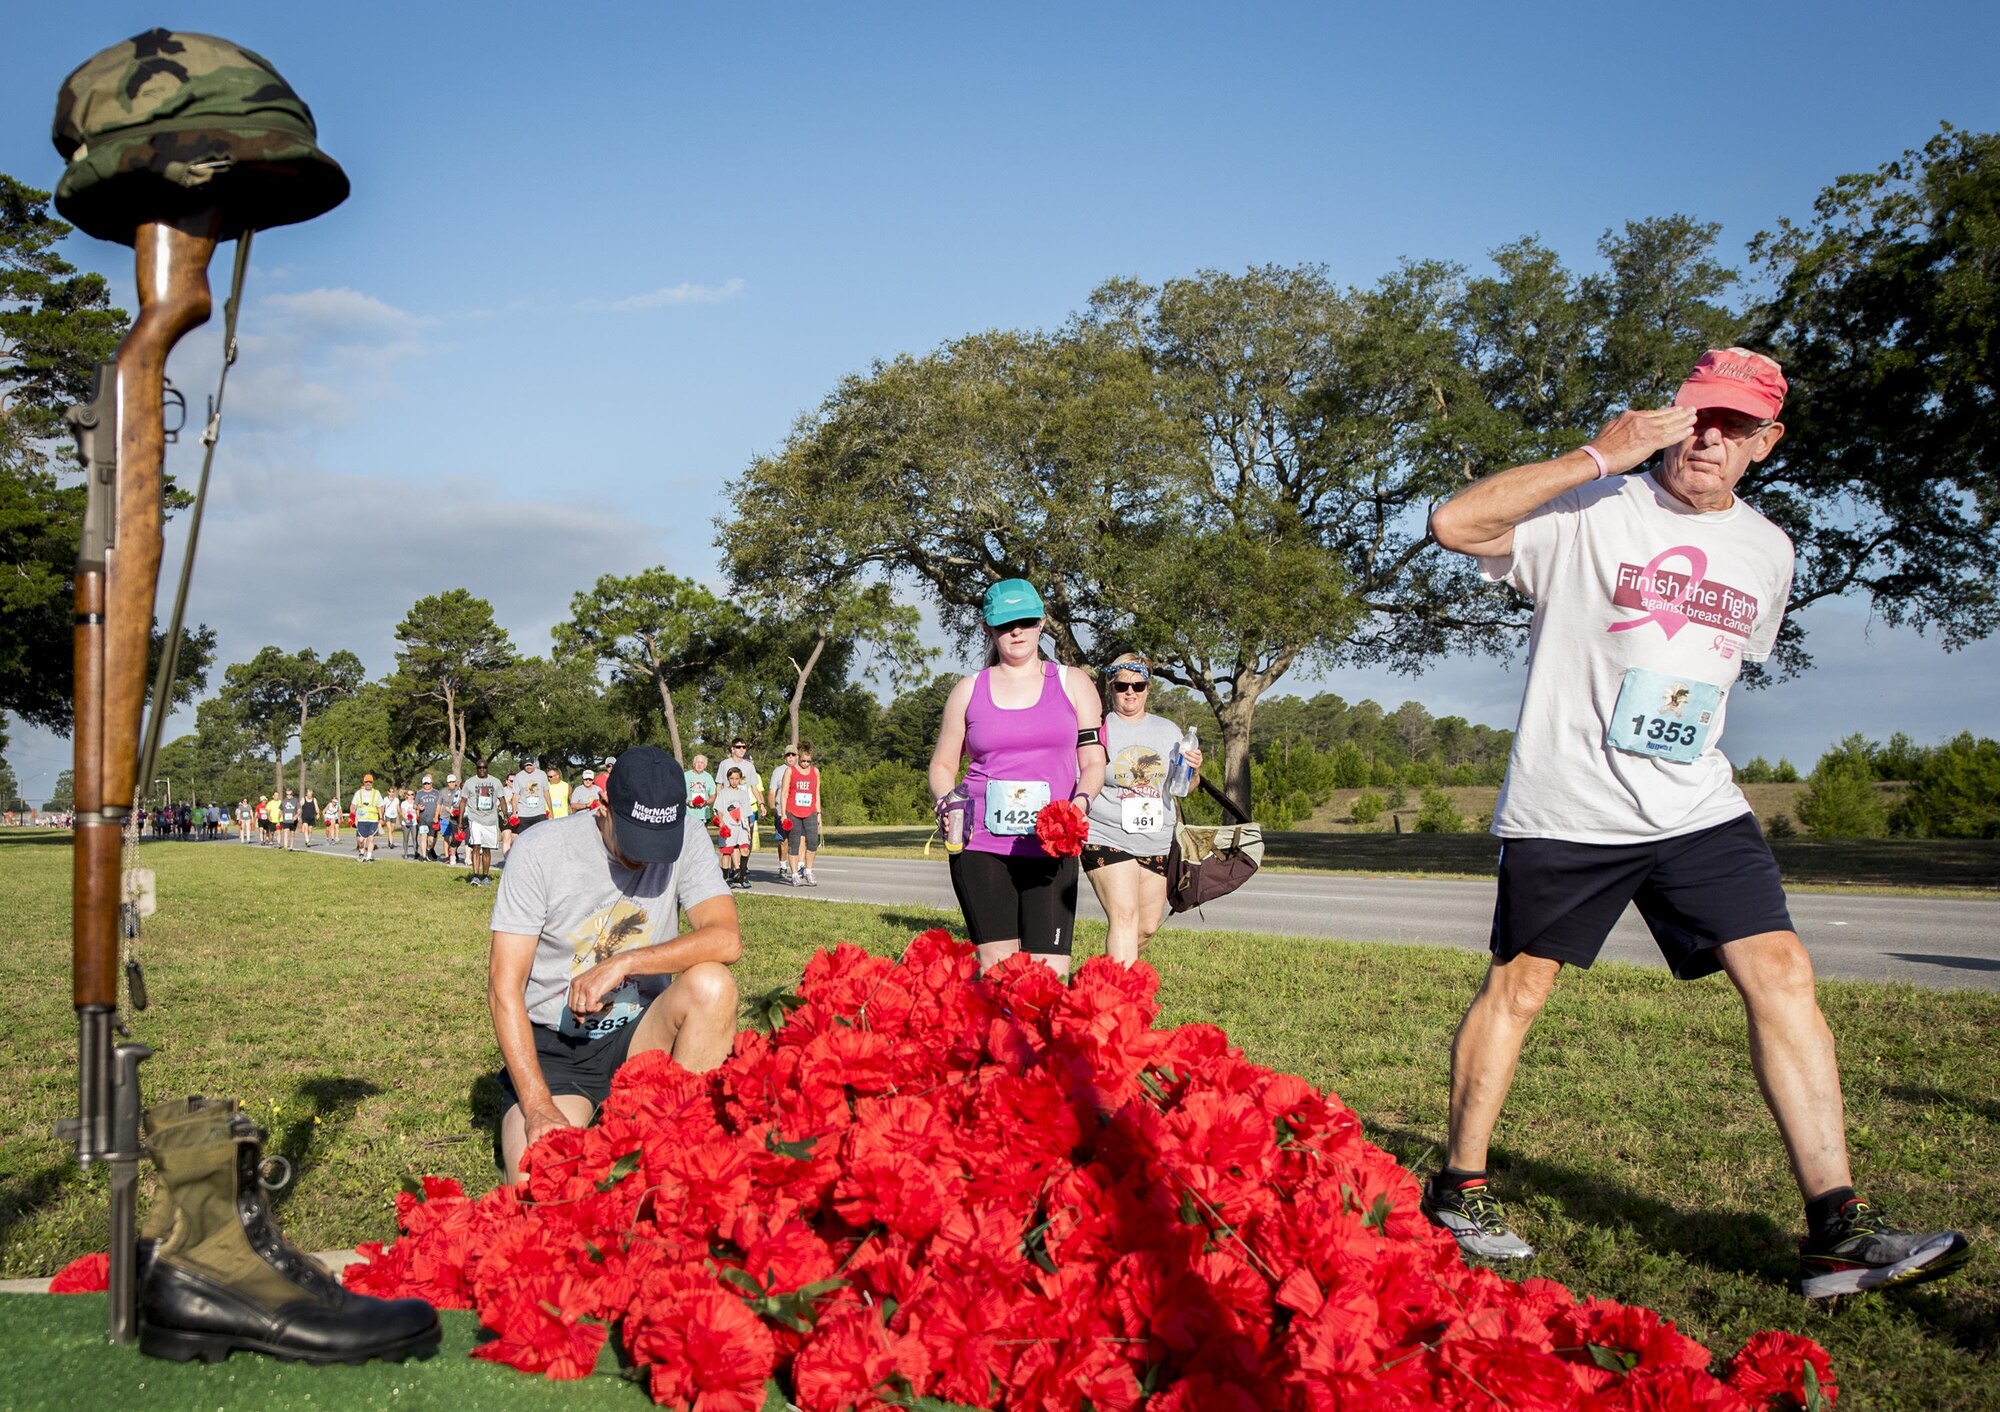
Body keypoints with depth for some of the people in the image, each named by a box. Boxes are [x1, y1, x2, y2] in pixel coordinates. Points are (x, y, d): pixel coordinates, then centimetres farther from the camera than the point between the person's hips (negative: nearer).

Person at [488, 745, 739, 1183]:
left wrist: (623, 963, -29)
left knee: (712, 984, -29)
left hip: (640, 1035, 2)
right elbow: (504, 987, -14)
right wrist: (539, 1108, -22)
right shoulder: (541, 851, -14)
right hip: (552, 1048, -2)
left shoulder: (686, 842, -8)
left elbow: (726, 939, -20)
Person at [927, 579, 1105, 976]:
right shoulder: (969, 690, 12)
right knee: (994, 965, -5)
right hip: (980, 843, 1)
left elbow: (1094, 760, 9)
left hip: (1050, 849, 0)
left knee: (1049, 976, -10)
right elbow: (942, 765, 16)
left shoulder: (1072, 684, 11)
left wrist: (1080, 801, -12)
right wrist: (946, 802, -5)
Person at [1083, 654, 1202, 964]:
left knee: (1148, 926, 11)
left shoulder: (1168, 730, 12)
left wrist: (1193, 771, -3)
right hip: (1108, 840, -5)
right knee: (1125, 918, -18)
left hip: (1158, 844, 5)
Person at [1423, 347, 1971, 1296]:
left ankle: (1837, 1230, -3)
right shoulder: (1592, 510, -7)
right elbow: (1454, 524, -21)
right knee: (1516, 986, 4)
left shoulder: (1766, 550, 11)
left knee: (1781, 970, -8)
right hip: (1565, 809, -4)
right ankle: (1458, 1191, 20)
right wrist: (1597, 456, -23)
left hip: (1699, 811, 5)